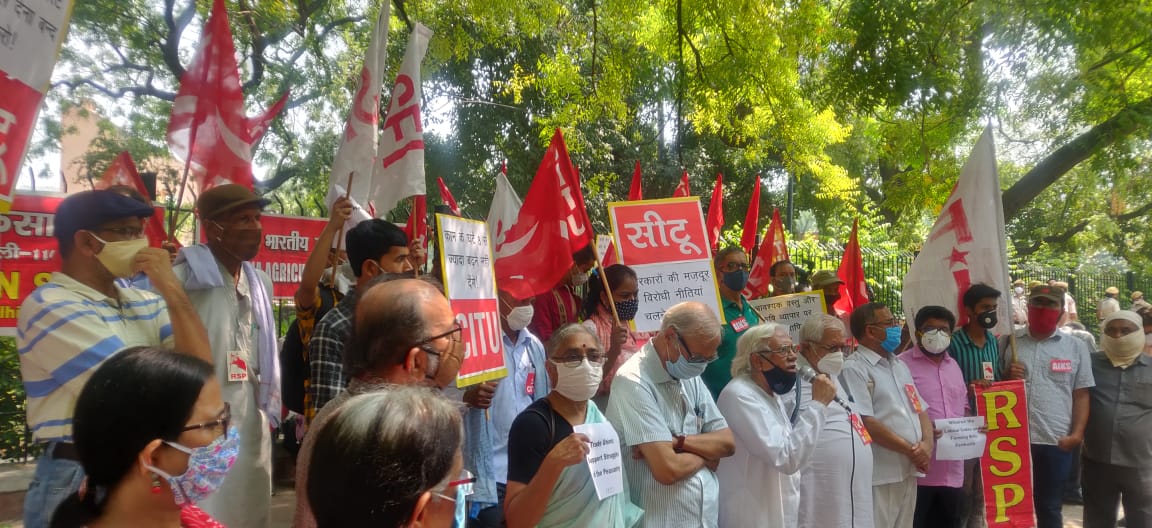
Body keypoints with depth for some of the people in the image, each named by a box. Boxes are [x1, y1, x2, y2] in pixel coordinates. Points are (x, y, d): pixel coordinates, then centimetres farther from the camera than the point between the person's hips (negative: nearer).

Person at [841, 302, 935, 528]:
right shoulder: (855, 368, -12)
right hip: (880, 476, -8)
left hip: (909, 471, 8)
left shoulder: (899, 365, 16)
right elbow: (865, 423, -19)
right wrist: (910, 450, -13)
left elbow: (921, 410, 16)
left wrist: (927, 443, -3)